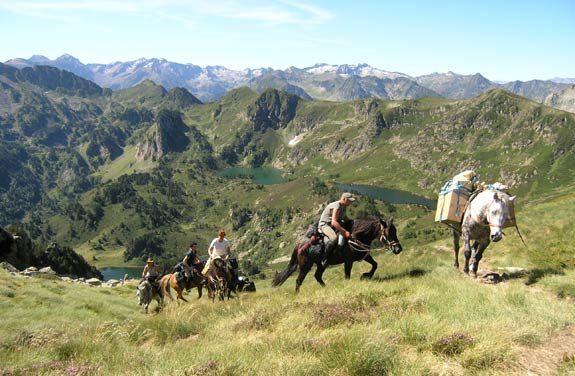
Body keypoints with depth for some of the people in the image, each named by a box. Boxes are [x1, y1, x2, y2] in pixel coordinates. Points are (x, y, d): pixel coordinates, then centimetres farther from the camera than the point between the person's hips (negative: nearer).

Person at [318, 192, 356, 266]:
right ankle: (324, 259, -28)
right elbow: (334, 222, -35)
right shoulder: (336, 207, -24)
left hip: (333, 225, 10)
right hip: (324, 224, -10)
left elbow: (344, 217, 24)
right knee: (334, 238, -37)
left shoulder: (343, 207, 6)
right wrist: (345, 232, -37)